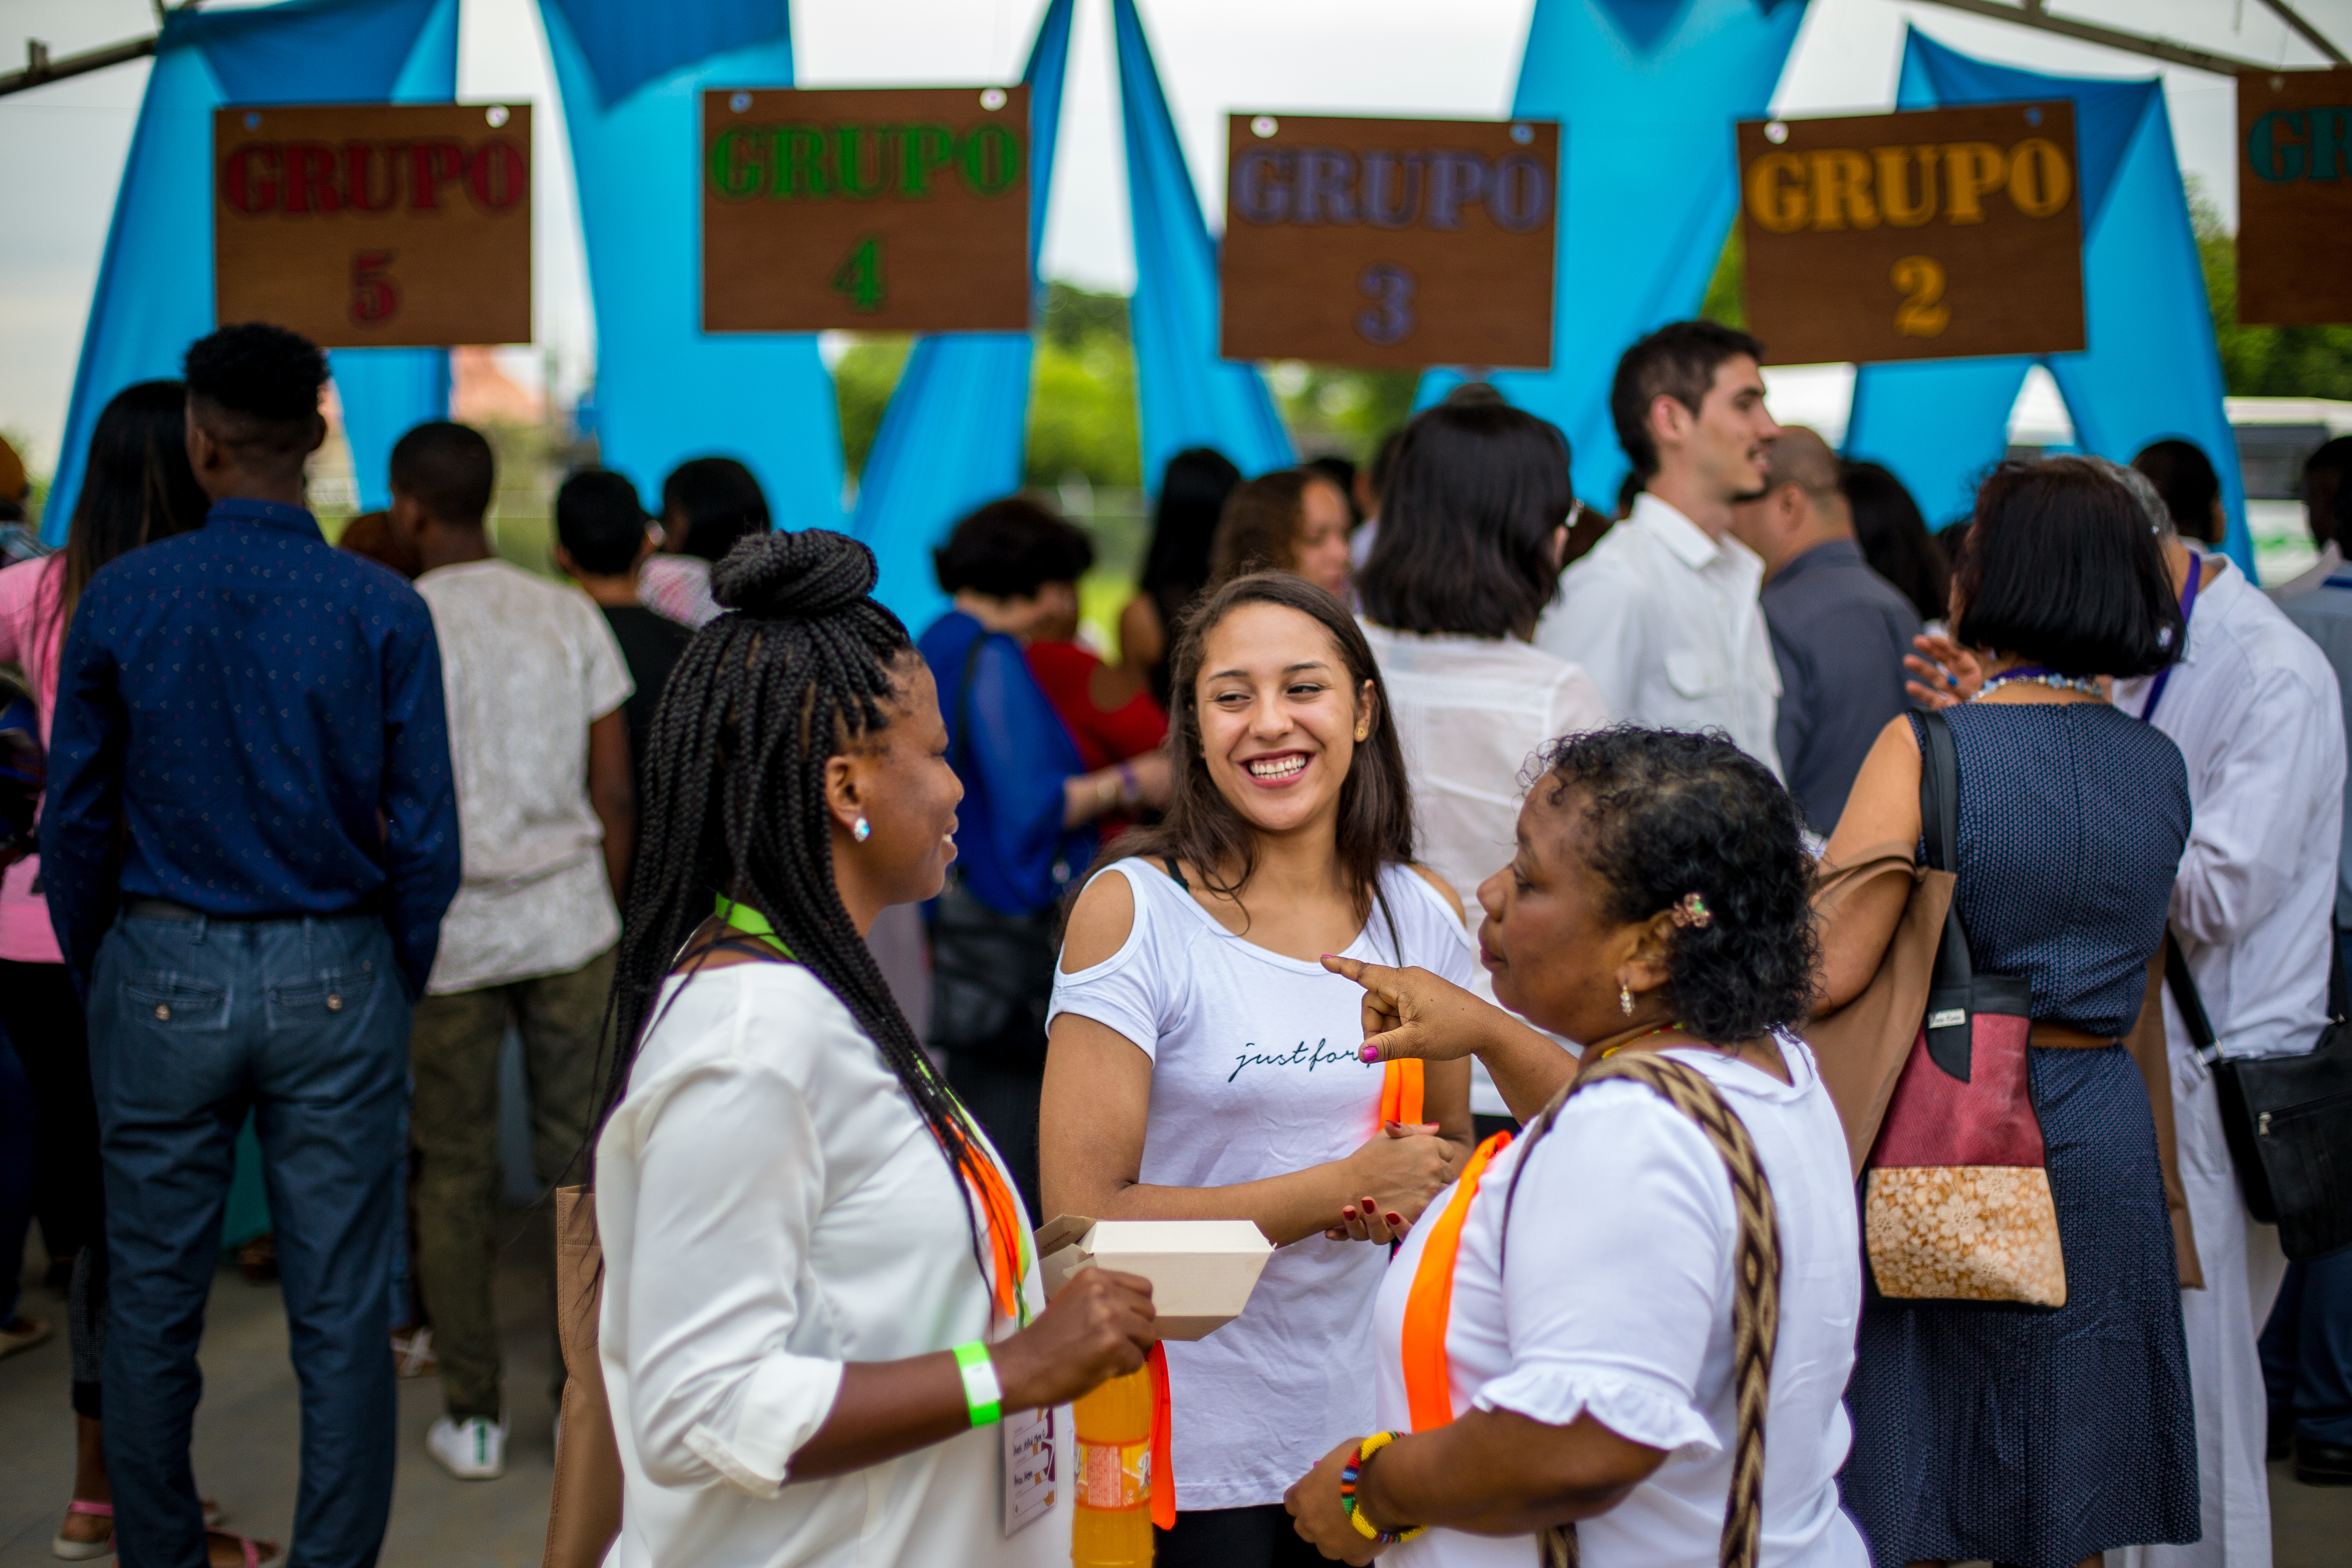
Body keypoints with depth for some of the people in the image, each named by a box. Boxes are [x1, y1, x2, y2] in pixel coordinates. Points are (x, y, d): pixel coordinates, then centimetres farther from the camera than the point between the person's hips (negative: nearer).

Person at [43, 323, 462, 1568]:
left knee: (152, 1306, 12)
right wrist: (397, 987, 10)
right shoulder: (384, 612, -5)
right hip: (335, 985, 0)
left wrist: (94, 977, 14)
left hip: (162, 980, 1)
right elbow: (425, 835, -4)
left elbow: (77, 819, 1)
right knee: (341, 1313, 5)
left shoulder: (119, 599, -4)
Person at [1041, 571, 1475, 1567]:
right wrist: (1348, 1186, -16)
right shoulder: (1133, 910, -11)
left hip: (1366, 1434, 4)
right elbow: (1083, 1214, -17)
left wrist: (1417, 1201, -7)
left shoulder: (1422, 914, 2)